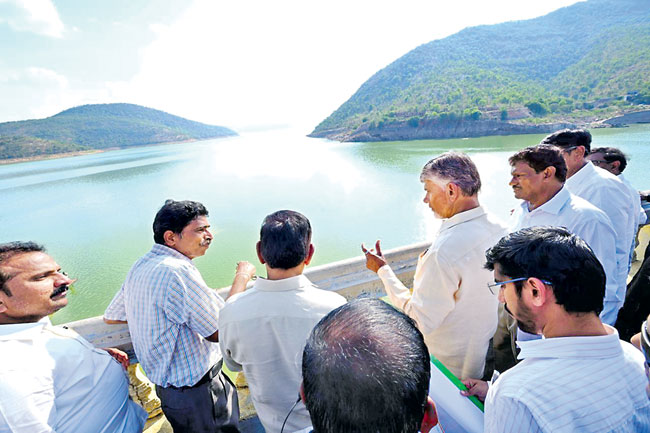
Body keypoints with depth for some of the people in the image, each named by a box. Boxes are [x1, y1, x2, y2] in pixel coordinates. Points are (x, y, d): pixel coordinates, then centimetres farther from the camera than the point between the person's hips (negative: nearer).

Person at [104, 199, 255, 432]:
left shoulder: (140, 267, 1)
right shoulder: (177, 272, -30)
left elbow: (111, 316, 16)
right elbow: (222, 332, -26)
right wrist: (242, 277, -18)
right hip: (196, 393, -9)